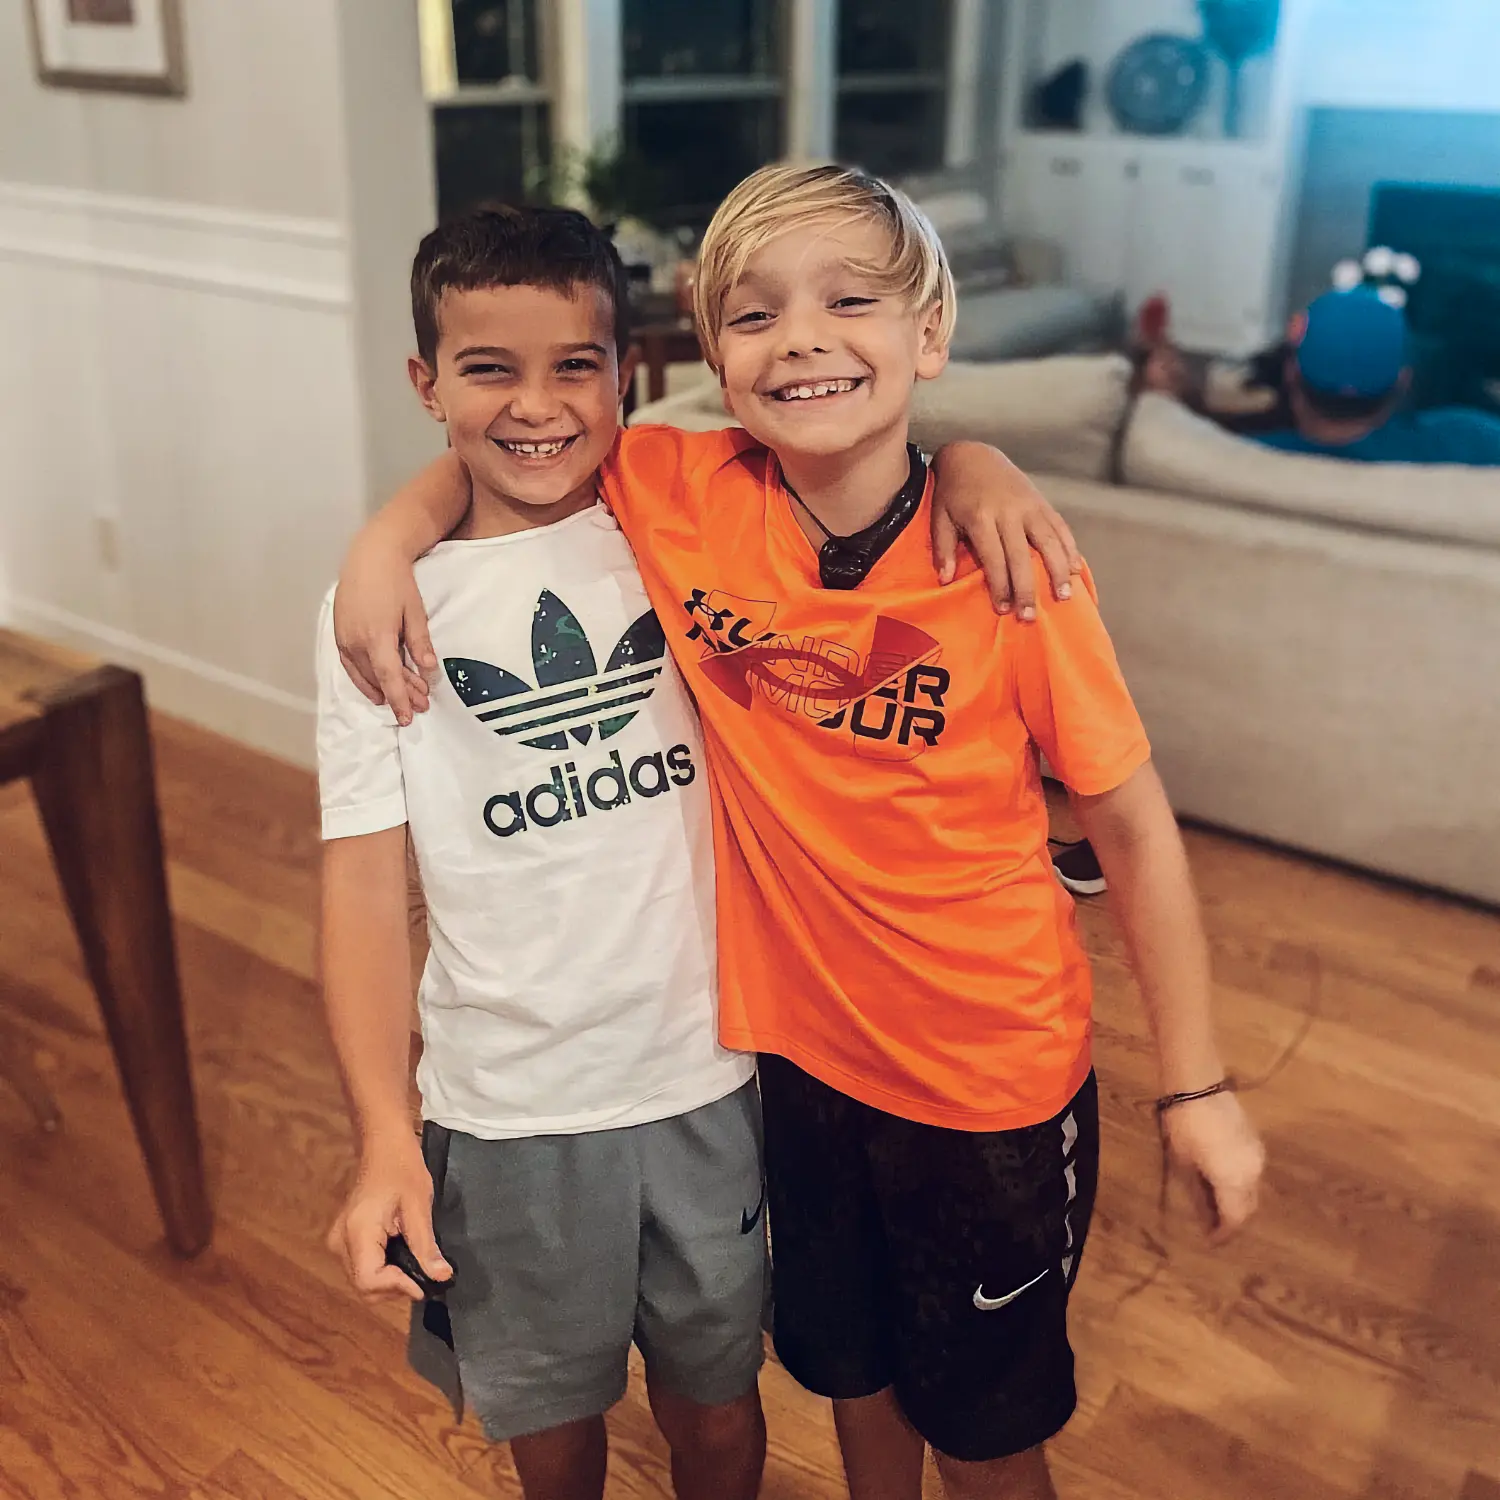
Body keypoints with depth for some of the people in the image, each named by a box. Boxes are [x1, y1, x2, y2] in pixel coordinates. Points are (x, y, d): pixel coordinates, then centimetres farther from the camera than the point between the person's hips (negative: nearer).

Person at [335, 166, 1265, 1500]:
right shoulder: (686, 496, -14)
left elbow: (1133, 826, -12)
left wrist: (1199, 1088, -8)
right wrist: (389, 540, -14)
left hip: (997, 1073, -3)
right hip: (801, 1046, 3)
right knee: (848, 1363, 27)